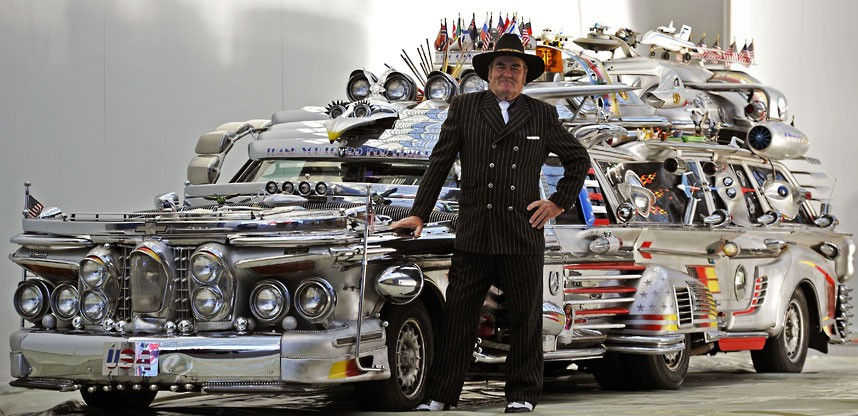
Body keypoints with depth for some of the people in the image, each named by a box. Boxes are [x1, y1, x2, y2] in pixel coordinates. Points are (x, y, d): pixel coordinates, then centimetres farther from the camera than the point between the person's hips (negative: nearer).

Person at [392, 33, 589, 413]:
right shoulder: (464, 108, 8)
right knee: (458, 317, -1)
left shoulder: (542, 115, 10)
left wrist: (559, 202, 10)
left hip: (524, 235, 1)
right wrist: (419, 214, 3)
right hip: (473, 235, -1)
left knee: (525, 317, 4)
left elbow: (578, 159, 20)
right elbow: (439, 164, 7)